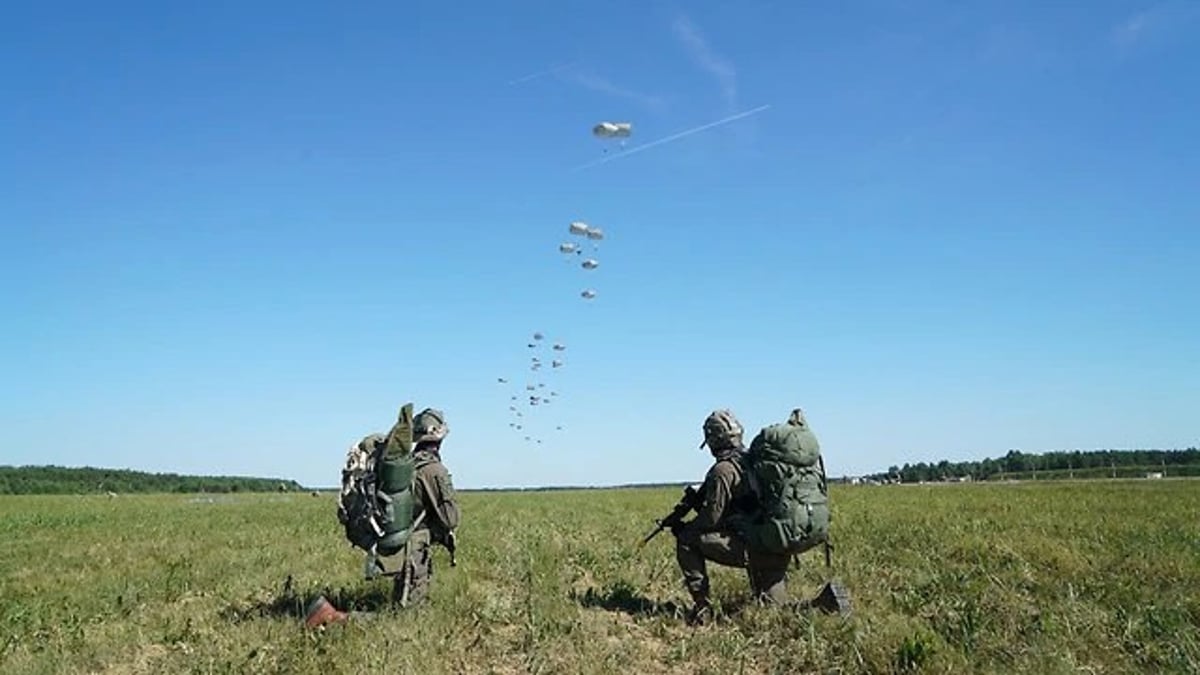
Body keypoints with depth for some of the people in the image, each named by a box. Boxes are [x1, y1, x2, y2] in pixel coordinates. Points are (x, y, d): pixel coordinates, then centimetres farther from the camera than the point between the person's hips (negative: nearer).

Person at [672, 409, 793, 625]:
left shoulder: (723, 470, -10)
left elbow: (712, 517, -10)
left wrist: (684, 528, 7)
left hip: (750, 548, -8)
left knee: (687, 541, -1)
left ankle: (701, 605, -1)